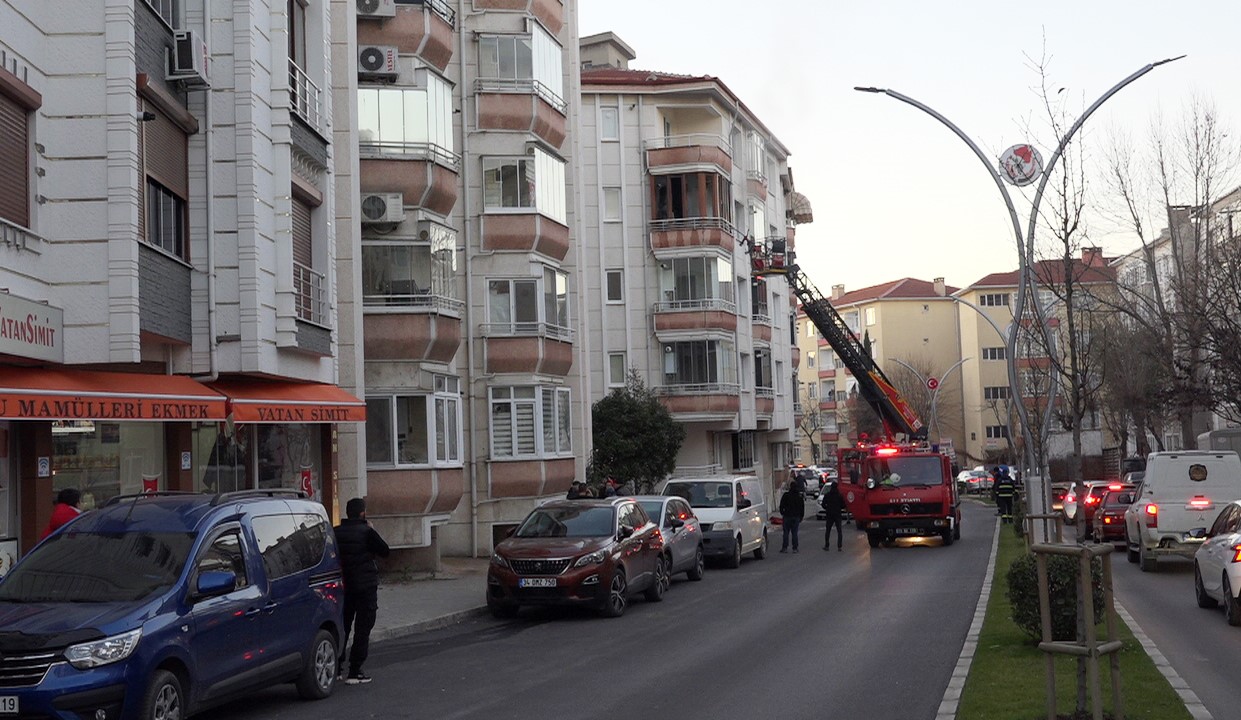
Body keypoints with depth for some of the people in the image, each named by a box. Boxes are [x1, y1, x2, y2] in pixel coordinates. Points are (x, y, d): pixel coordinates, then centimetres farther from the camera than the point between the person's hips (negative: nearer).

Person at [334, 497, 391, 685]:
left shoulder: (336, 533, 2)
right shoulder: (367, 532, -13)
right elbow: (384, 551, -4)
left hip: (343, 585, 5)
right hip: (365, 586, -5)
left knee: (342, 627, 16)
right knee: (362, 629, 0)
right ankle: (354, 672, -2)